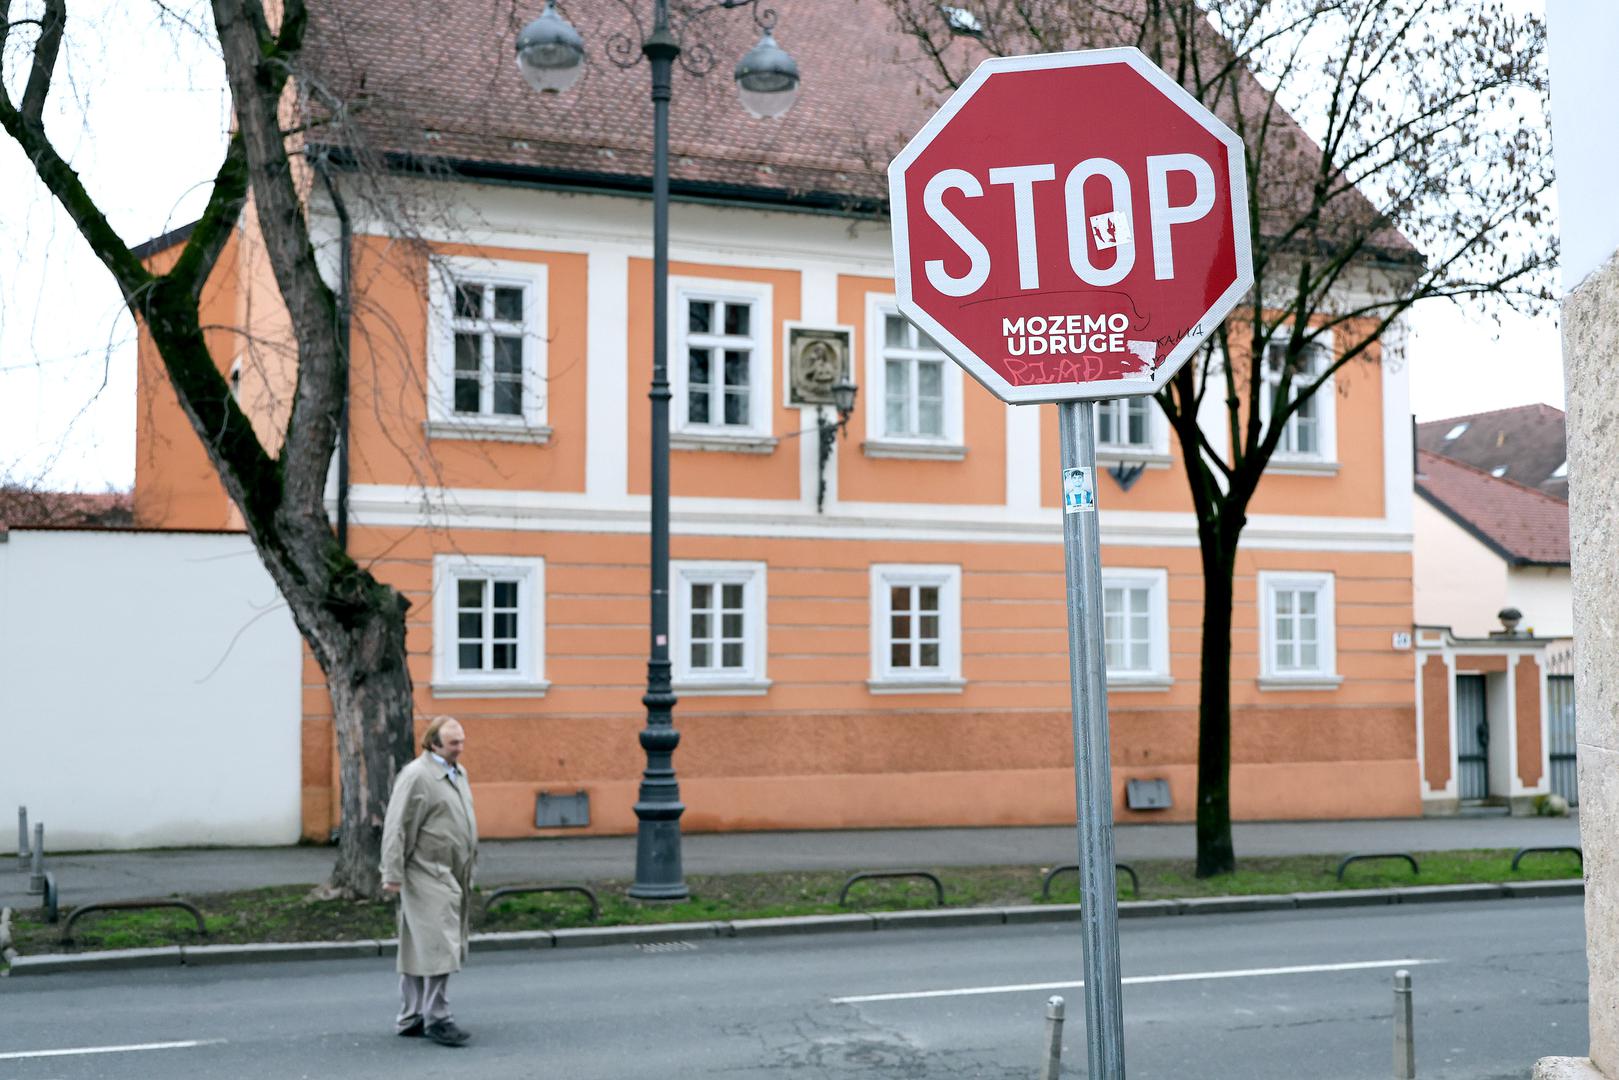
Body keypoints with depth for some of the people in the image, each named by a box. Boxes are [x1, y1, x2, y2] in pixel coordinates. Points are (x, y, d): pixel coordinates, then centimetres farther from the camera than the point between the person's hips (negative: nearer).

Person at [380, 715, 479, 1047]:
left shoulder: (458, 773, 16)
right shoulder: (416, 776, -12)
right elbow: (396, 828, -14)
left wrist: (468, 870, 21)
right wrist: (393, 875, -17)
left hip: (453, 876, 9)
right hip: (428, 877, -9)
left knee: (419, 949, 13)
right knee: (439, 947, -10)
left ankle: (411, 1019, 19)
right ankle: (436, 1019, -5)